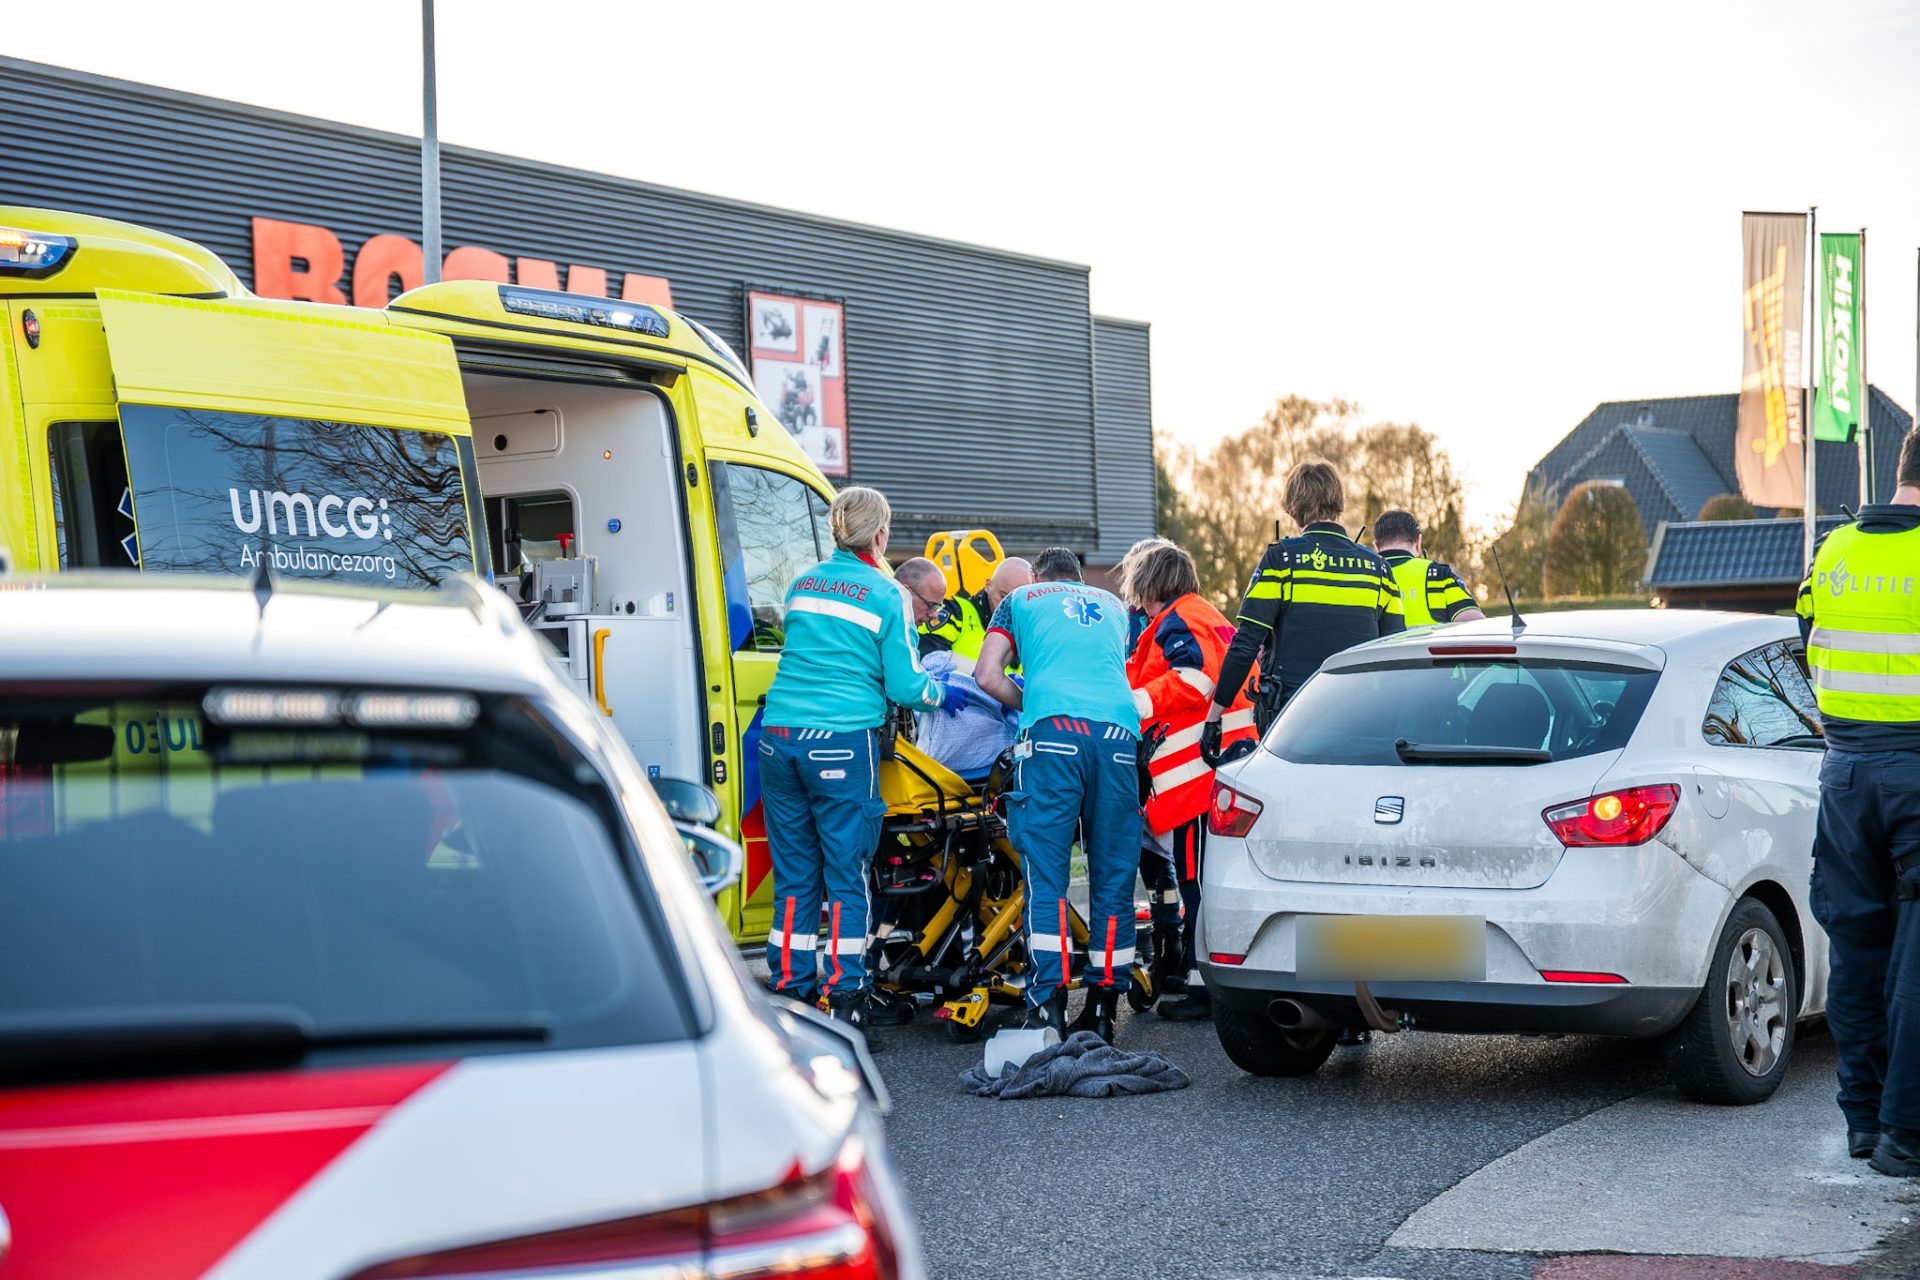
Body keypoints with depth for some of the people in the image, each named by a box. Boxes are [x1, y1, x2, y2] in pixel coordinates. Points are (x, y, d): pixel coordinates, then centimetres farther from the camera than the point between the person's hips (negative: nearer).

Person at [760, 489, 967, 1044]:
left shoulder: (803, 585, 15)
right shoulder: (886, 596, -1)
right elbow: (904, 685, -2)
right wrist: (943, 695, 19)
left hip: (780, 735, 5)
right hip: (842, 743, -5)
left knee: (794, 874, 9)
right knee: (846, 876, 0)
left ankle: (790, 993, 12)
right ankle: (845, 1001, 0)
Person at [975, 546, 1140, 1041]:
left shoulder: (1021, 599, 24)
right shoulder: (1113, 605, 33)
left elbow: (988, 676, 14)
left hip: (1053, 729, -3)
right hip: (1120, 731, 3)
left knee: (1046, 872, -6)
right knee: (1113, 876, 5)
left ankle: (1049, 1003, -16)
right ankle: (1104, 1004, 6)